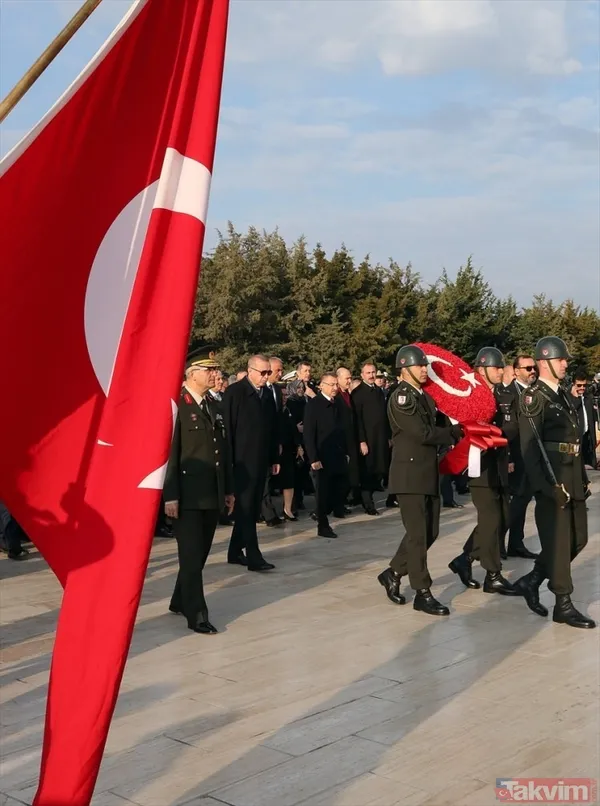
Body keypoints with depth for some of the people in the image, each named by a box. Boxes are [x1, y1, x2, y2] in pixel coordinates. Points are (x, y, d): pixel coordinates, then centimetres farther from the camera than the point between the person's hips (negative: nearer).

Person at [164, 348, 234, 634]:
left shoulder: (214, 404, 13)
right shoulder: (175, 405, -10)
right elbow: (169, 452, -13)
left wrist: (228, 488, 14)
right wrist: (170, 495, -16)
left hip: (212, 493, 7)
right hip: (188, 494, -7)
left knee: (200, 554, 14)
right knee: (191, 556, 0)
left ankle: (180, 601, 31)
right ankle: (196, 615, 7)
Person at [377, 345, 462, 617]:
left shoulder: (425, 397, 16)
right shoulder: (401, 397, -11)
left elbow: (438, 424, 13)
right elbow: (423, 433, -17)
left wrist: (455, 428, -7)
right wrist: (455, 432, -6)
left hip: (429, 474, 9)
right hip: (409, 474, -9)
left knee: (429, 532, 11)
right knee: (418, 534, -4)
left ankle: (393, 574, 25)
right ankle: (422, 593, 3)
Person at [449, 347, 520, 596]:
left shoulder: (506, 397, 9)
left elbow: (512, 428, -5)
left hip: (500, 465, 7)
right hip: (480, 466, -7)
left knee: (501, 519, 10)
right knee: (491, 520, -5)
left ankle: (464, 559, 22)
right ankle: (493, 576, 4)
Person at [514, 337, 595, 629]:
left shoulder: (564, 395, 16)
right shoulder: (534, 397, -11)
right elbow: (530, 446, -17)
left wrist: (583, 477, 16)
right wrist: (547, 486, -22)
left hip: (573, 479, 9)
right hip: (552, 481, -9)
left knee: (577, 538, 13)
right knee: (558, 542, -1)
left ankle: (531, 581, 25)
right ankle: (563, 605, 8)